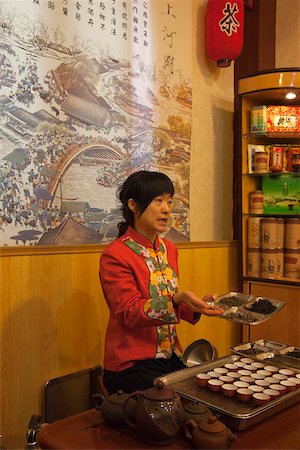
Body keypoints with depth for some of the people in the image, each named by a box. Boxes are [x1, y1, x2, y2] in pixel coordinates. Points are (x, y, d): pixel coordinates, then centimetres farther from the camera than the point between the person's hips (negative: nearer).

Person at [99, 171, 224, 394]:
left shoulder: (169, 249, 11)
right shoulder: (114, 255, -13)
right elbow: (129, 312, -19)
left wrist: (198, 304, -4)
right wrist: (177, 299, -31)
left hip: (172, 358, 7)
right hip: (133, 365, -6)